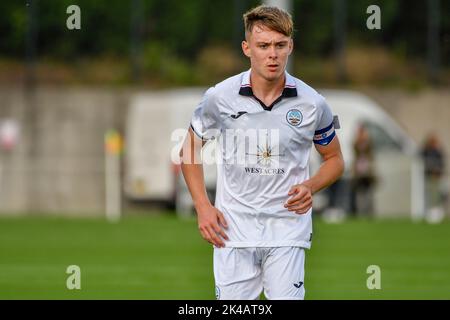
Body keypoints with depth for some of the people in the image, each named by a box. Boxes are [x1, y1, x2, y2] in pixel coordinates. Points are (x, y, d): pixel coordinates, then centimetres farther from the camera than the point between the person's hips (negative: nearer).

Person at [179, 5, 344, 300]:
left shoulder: (313, 104, -4)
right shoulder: (220, 97, -4)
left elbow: (334, 159, 12)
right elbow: (190, 148, 11)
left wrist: (310, 187, -8)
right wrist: (203, 206, 0)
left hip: (288, 229, 0)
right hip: (233, 230, 0)